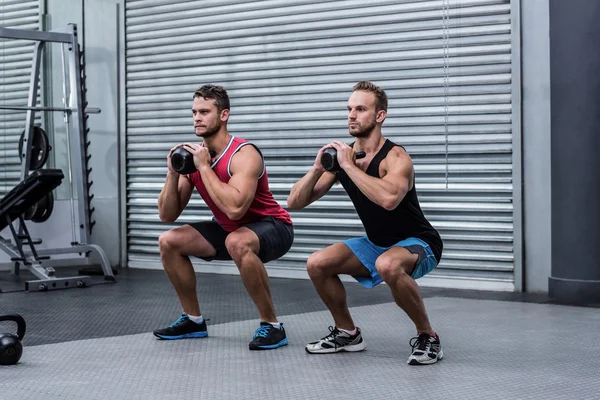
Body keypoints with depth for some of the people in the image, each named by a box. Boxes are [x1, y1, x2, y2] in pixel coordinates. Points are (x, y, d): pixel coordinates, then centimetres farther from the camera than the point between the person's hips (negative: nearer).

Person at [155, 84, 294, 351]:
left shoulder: (244, 155, -26)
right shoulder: (195, 155, -3)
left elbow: (235, 208, -42)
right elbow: (167, 216, -2)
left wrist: (204, 167, -32)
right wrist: (173, 172, -17)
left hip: (272, 228, -8)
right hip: (230, 229, 8)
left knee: (237, 243, -41)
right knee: (169, 242, 3)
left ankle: (271, 325, -25)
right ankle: (193, 320, 15)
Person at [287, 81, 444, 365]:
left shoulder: (395, 157, -23)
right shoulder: (343, 155, -4)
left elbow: (389, 198, -47)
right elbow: (295, 203, -4)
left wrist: (348, 165, -36)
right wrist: (318, 168, -21)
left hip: (417, 243, -7)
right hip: (376, 243, 7)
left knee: (388, 265, -38)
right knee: (317, 264, -8)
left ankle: (427, 337, -17)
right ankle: (347, 333, 13)